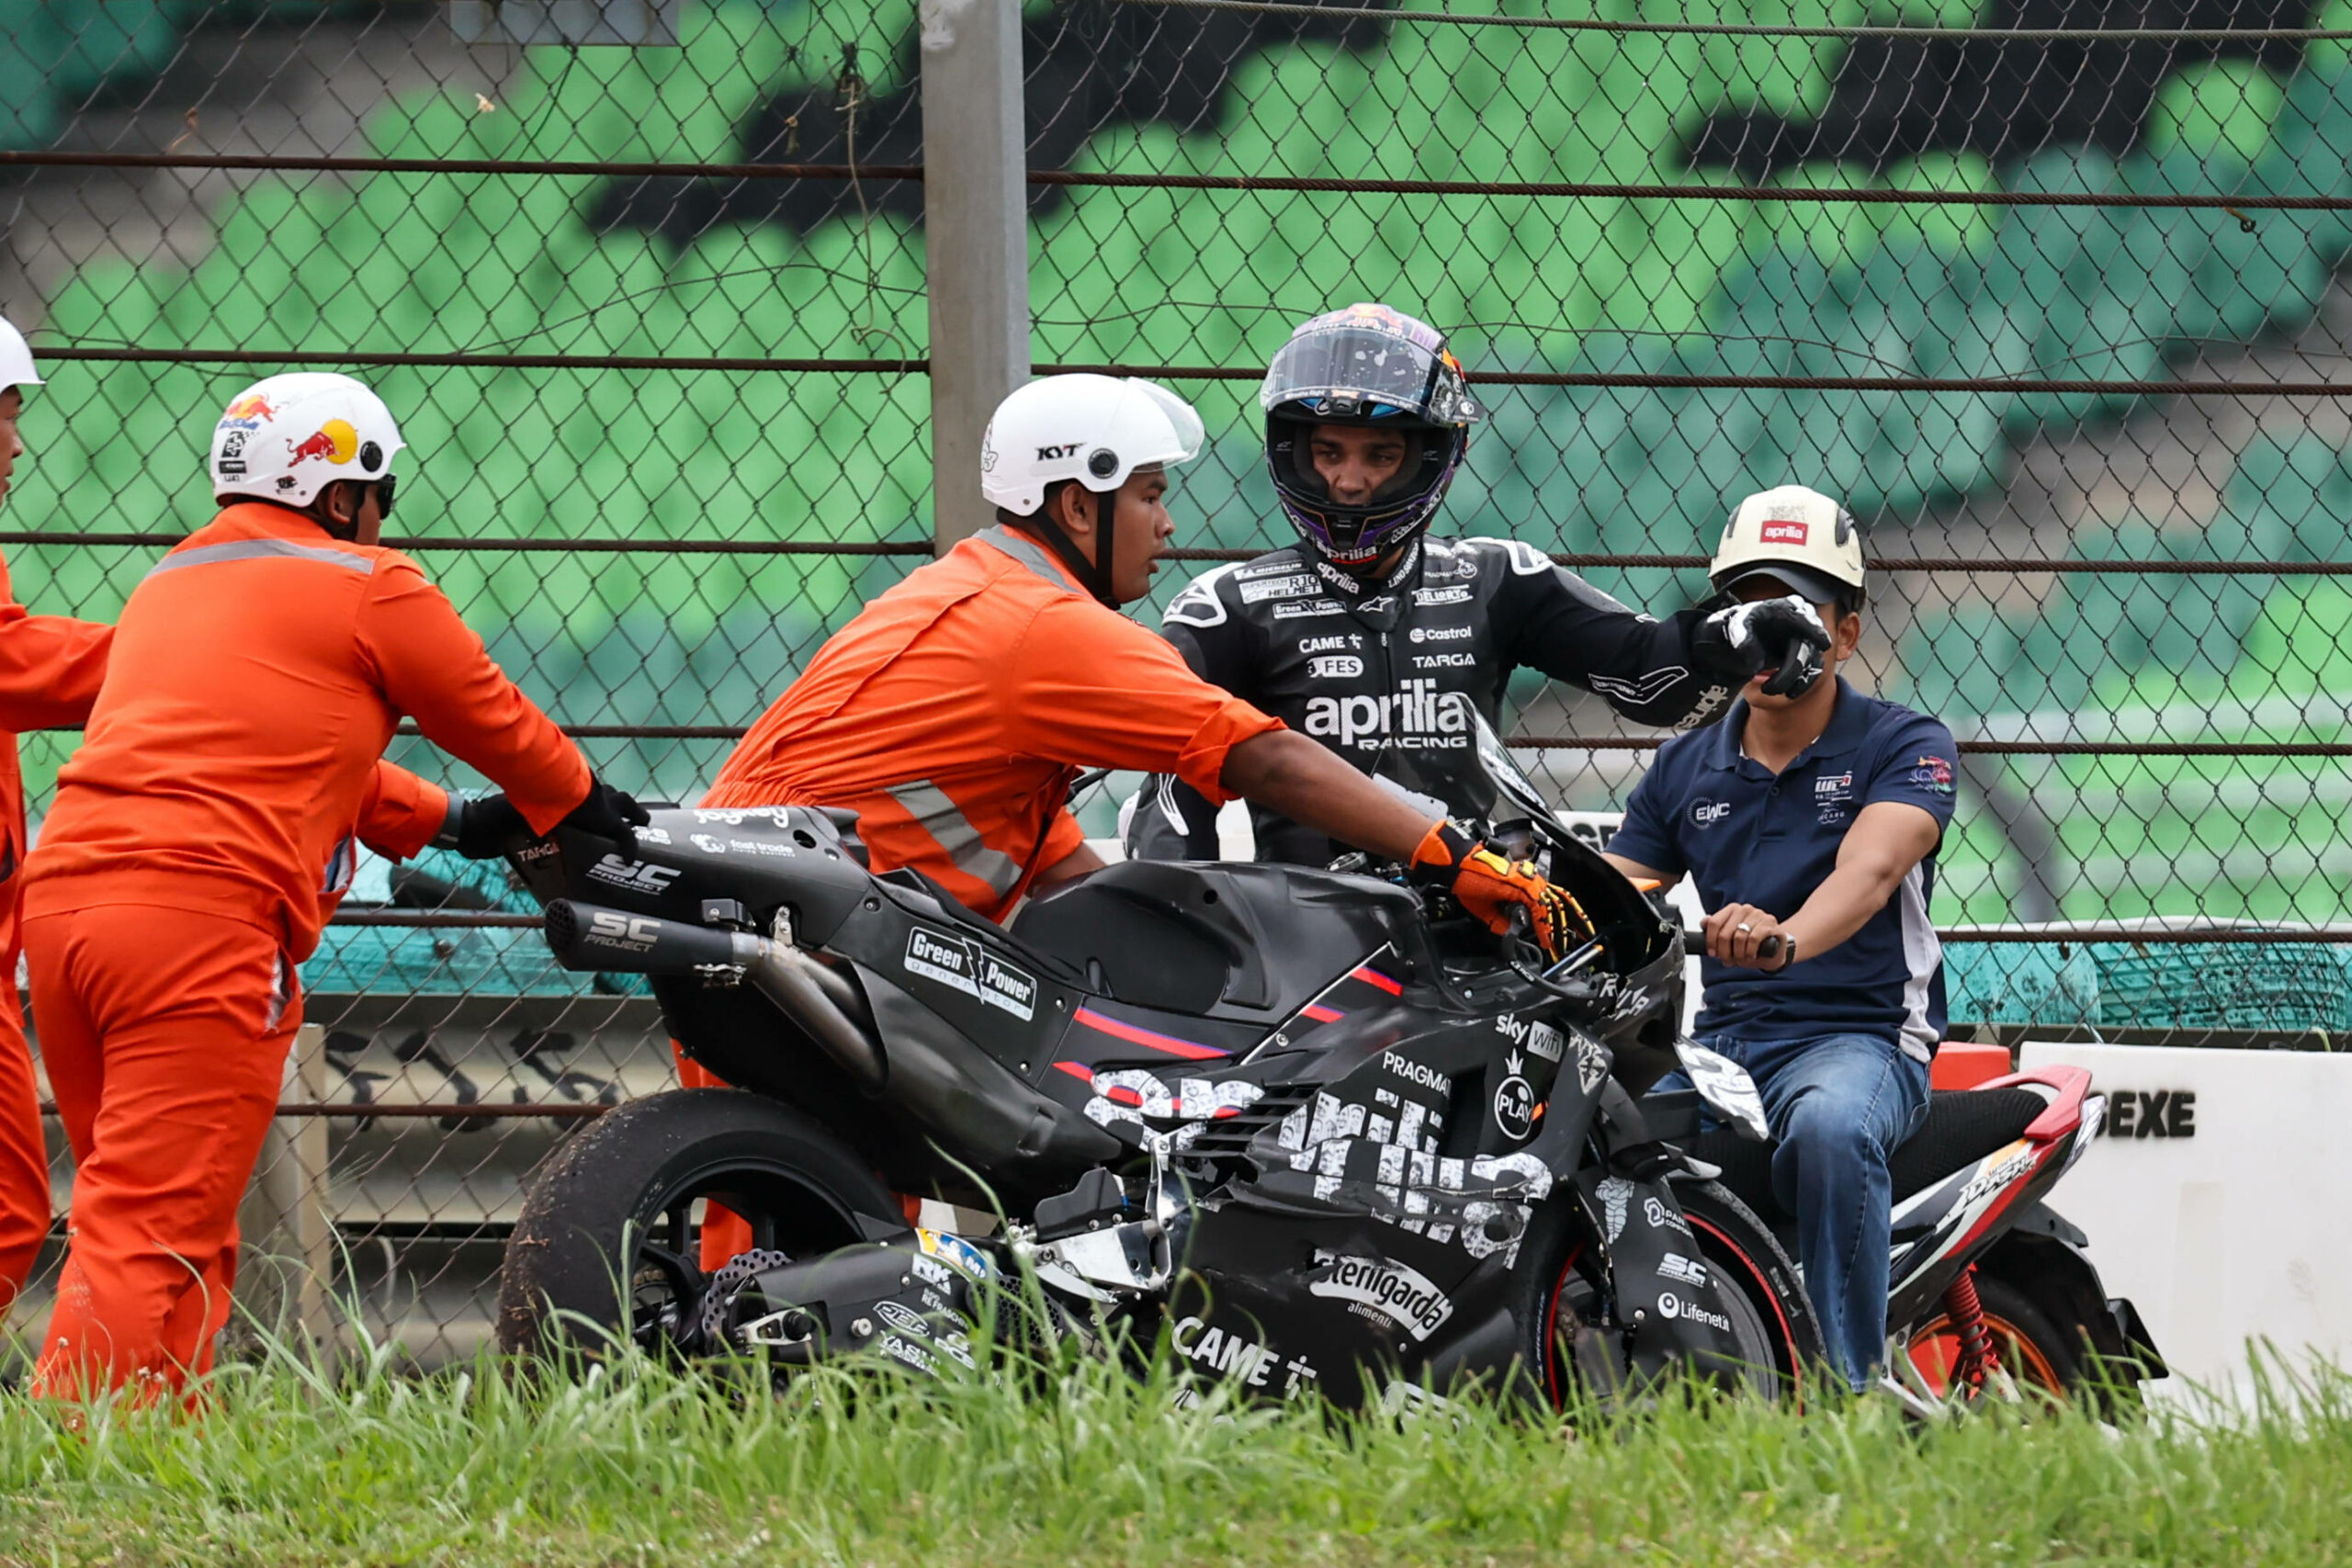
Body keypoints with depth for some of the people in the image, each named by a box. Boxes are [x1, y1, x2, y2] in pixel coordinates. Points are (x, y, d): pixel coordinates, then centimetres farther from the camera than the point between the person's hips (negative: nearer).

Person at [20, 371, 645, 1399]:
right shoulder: (367, 589, 6)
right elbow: (490, 719, 18)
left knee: (128, 1210, 11)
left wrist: (445, 825, 41)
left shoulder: (171, 584, 28)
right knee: (154, 1230, -12)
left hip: (64, 893, 8)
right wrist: (579, 804, 36)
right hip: (202, 915, -8)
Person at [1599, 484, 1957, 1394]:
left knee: (1831, 1125, -40)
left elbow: (1868, 872, -19)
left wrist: (1785, 938, -42)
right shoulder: (1685, 767, 17)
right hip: (1721, 1039, 5)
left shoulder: (1903, 746, 1)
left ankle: (1849, 1395, -34)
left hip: (1860, 1036, -5)